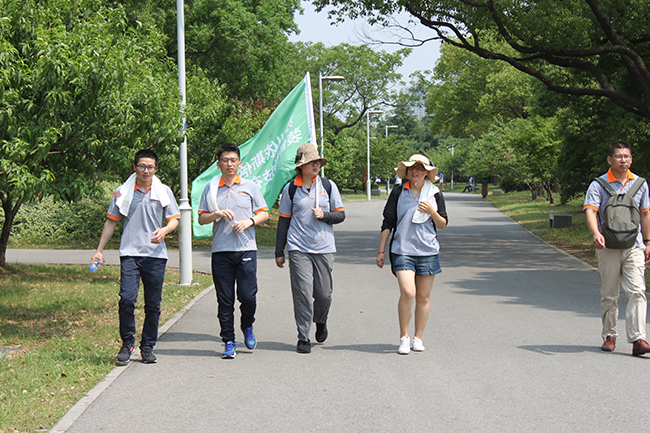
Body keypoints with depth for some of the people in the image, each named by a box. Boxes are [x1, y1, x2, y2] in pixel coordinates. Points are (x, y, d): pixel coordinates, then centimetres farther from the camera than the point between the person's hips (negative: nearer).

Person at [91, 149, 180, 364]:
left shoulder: (164, 192, 9)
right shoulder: (122, 192, 9)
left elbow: (174, 219, 10)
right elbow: (111, 221, 16)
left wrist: (164, 230, -13)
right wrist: (99, 249, 14)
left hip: (155, 254, 1)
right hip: (130, 253, -1)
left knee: (153, 304, 3)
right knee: (127, 298, -15)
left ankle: (147, 347, 15)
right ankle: (127, 343, 0)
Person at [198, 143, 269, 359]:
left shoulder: (249, 186, 8)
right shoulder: (210, 189, 9)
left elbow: (264, 213, 11)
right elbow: (201, 219, 8)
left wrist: (249, 221, -8)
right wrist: (218, 214, -10)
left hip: (246, 249, -1)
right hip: (221, 251, 1)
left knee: (248, 296, -6)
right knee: (224, 300, 0)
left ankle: (247, 327, 23)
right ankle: (229, 342, 8)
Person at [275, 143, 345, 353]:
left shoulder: (328, 186, 7)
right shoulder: (290, 189, 5)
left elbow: (340, 215, 11)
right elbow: (284, 220, 10)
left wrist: (324, 215, -11)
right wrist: (279, 251, 9)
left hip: (324, 248, 1)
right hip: (298, 248, -1)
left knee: (324, 294, 2)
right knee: (302, 293, -7)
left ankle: (320, 320, 33)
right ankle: (303, 338, 0)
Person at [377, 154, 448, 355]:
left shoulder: (435, 194, 7)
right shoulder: (398, 192, 5)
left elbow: (443, 224, 11)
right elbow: (387, 223, 8)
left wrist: (432, 212, -9)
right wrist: (381, 251, 7)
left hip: (427, 252, 2)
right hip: (402, 250, -2)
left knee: (423, 297, 4)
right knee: (407, 293, -17)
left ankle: (418, 338, 17)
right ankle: (404, 337, -3)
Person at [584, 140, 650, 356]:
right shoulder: (599, 185, -3)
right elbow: (590, 211, -15)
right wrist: (596, 234, -33)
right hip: (608, 247, -2)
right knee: (609, 295, 6)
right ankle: (609, 336, 19)